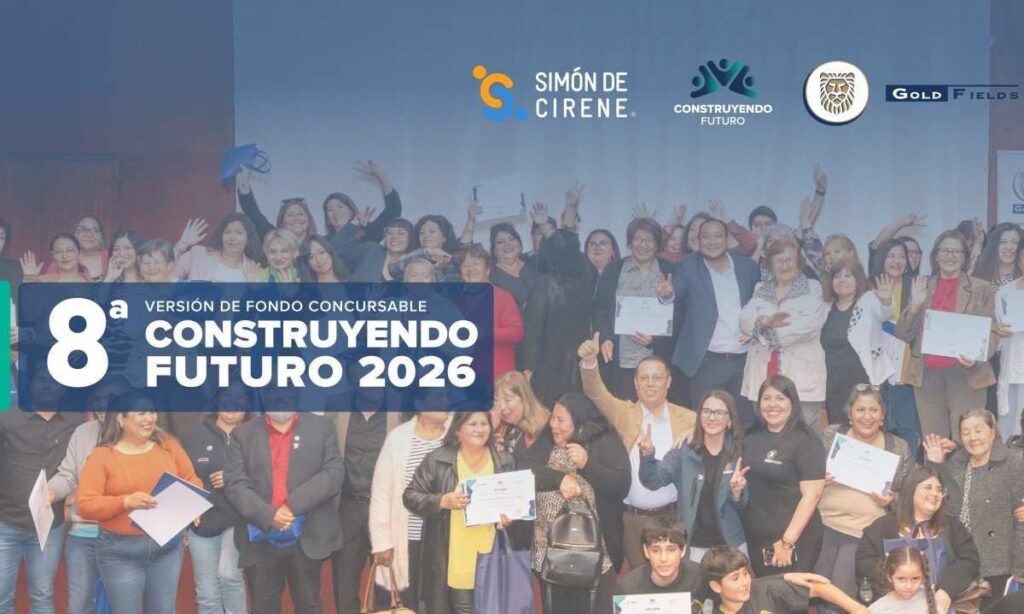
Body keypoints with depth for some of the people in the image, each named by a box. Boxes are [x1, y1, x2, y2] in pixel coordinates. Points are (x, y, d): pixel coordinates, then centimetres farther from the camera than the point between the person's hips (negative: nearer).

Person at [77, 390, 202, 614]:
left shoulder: (168, 445, 5)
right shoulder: (102, 456, -6)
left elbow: (191, 481, 12)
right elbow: (86, 506, -10)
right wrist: (126, 502, -25)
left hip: (168, 545, 3)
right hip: (121, 552, -3)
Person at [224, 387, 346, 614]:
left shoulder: (321, 427, 6)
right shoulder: (243, 434, 7)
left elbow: (335, 473, -5)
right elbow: (234, 484, -3)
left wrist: (294, 504, -16)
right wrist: (268, 515, -17)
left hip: (306, 538, -1)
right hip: (260, 540, 1)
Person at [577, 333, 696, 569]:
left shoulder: (688, 419, 4)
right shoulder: (623, 413, 4)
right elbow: (596, 393, -11)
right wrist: (589, 362, -29)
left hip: (673, 516, 0)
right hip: (632, 517, 0)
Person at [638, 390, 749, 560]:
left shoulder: (739, 453, -3)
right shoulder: (684, 450, -4)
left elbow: (741, 506, 0)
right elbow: (653, 480, -14)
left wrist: (737, 491, -22)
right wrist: (647, 454, -32)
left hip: (731, 544, 1)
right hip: (693, 545, 0)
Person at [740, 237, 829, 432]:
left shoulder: (814, 289, 5)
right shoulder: (760, 290, 17)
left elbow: (810, 323, -11)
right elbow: (745, 320, 3)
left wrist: (765, 332, -5)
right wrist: (765, 321, -21)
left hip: (802, 375, -4)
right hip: (765, 374, 4)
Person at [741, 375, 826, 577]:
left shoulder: (805, 440, -9)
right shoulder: (752, 437, 9)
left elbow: (812, 494, -14)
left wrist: (787, 542, -17)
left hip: (794, 538, -6)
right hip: (755, 538, 6)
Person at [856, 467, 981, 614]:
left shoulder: (952, 526, 19)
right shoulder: (884, 525, 11)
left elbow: (970, 561, 6)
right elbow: (865, 562, 1)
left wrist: (947, 589, -13)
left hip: (941, 602, 4)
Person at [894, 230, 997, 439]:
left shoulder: (982, 289, 7)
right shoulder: (922, 288, 12)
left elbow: (990, 332, 5)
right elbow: (903, 335, 9)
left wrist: (977, 357, -15)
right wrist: (915, 305, -8)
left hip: (966, 373, -2)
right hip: (928, 374, 2)